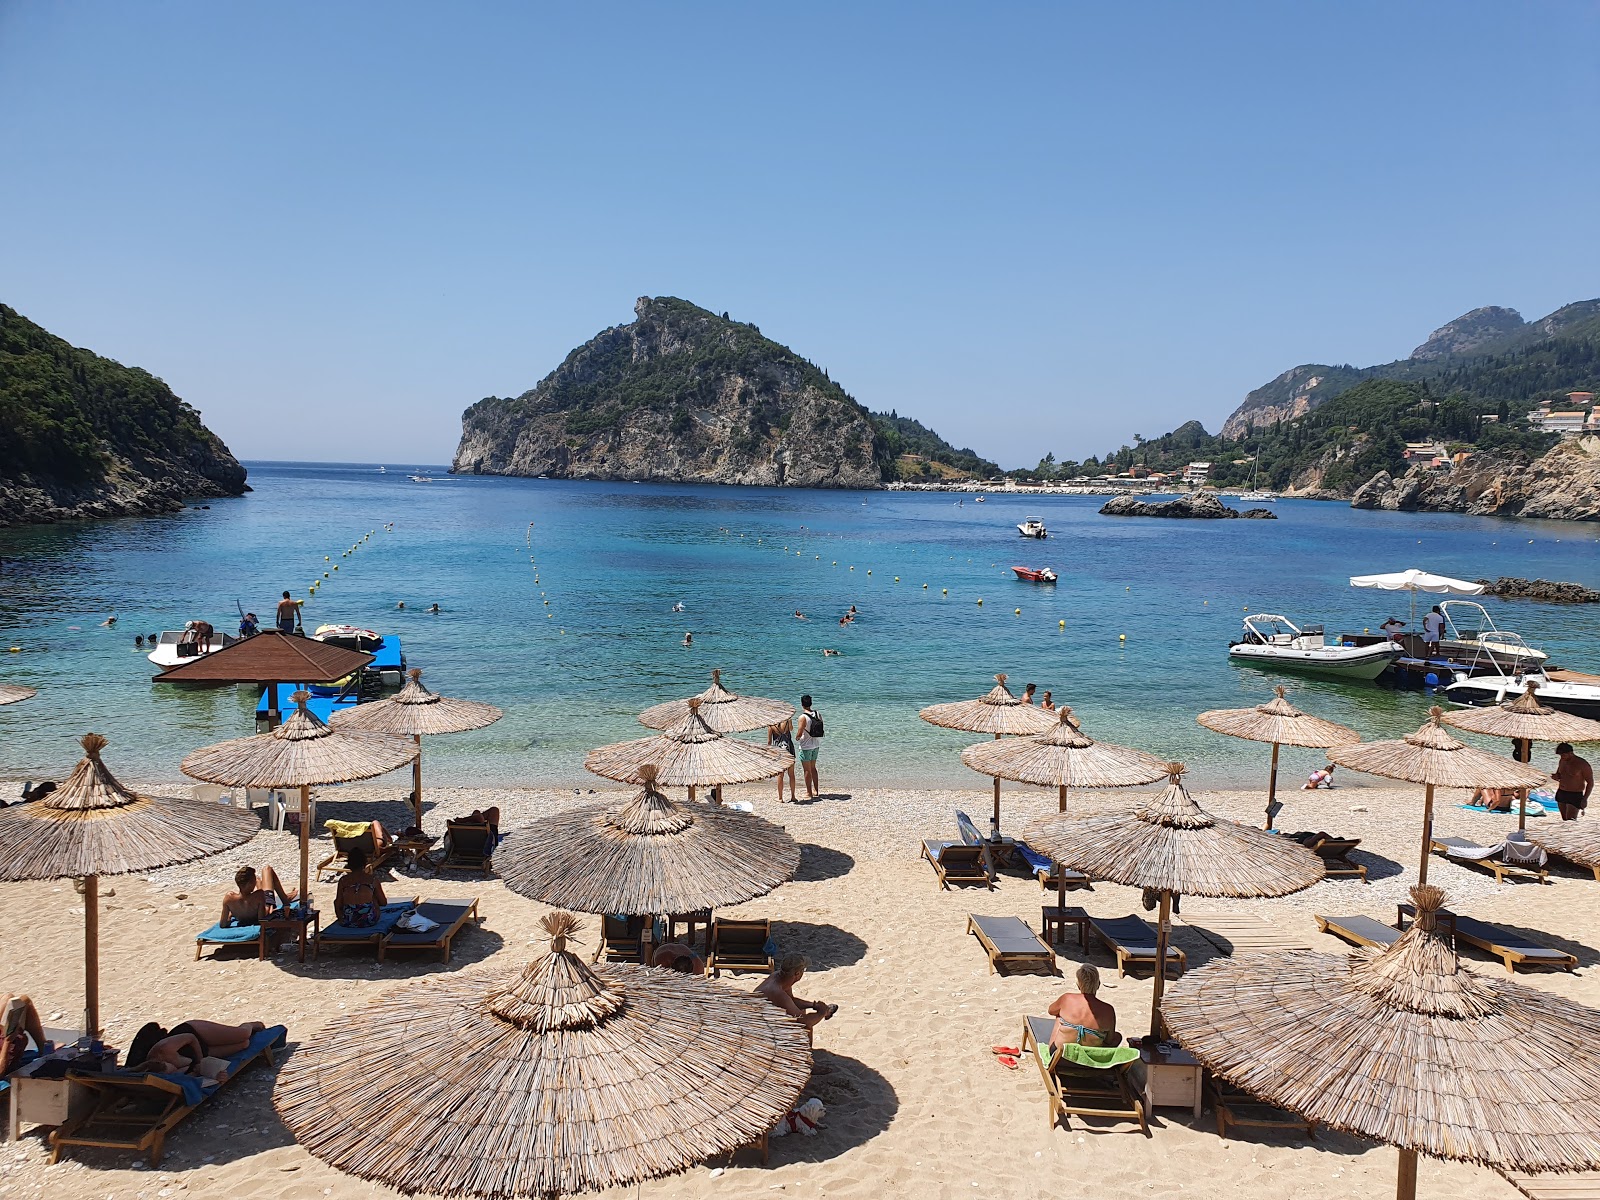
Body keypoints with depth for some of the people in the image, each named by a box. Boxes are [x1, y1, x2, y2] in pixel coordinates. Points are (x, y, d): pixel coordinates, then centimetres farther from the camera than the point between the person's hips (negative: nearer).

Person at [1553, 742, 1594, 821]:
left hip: (1575, 796, -6)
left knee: (1570, 822, -13)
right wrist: (1556, 777, -5)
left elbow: (1590, 782, -9)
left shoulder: (1582, 764, -15)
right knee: (1565, 820, 8)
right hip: (1561, 794, 6)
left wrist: (1585, 798, -16)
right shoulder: (1562, 761, 5)